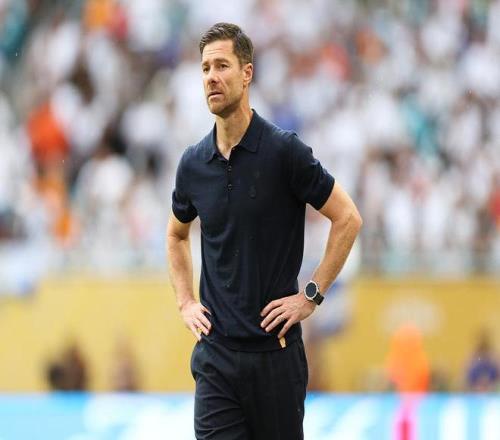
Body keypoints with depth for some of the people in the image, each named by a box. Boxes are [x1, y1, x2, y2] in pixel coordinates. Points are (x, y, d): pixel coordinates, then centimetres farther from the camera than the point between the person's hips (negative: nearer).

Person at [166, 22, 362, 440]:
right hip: (215, 353, 3)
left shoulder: (285, 150, -9)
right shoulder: (193, 163, 6)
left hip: (275, 349, -3)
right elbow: (177, 234, 25)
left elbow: (347, 218, -4)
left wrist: (311, 295, -7)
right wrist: (185, 302, 13)